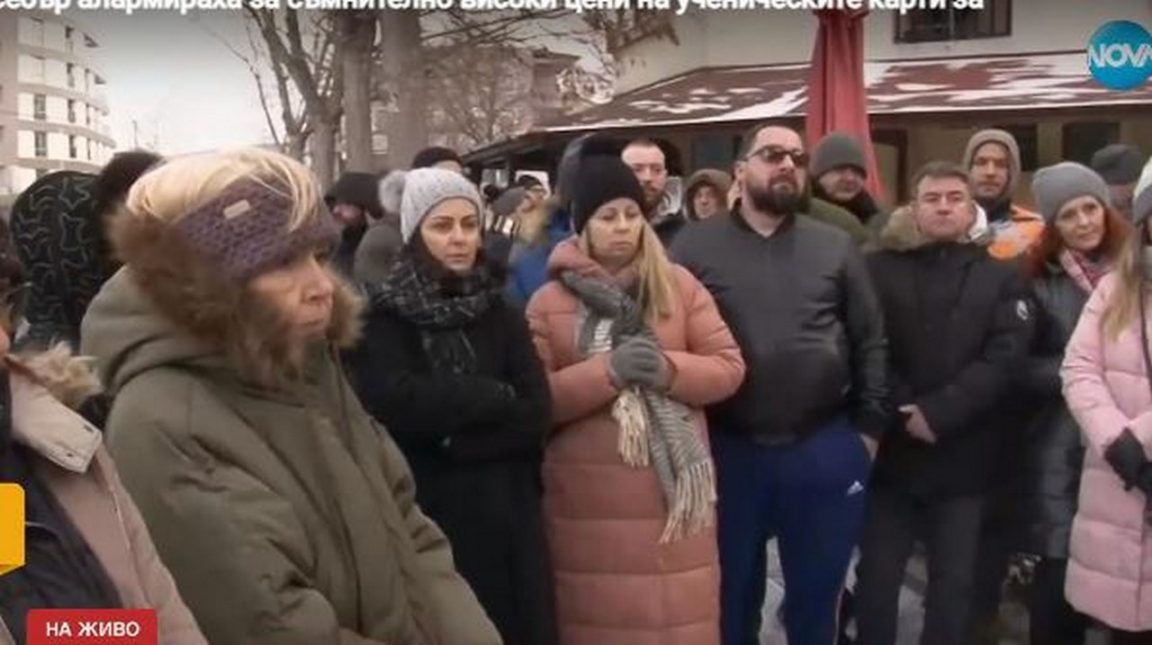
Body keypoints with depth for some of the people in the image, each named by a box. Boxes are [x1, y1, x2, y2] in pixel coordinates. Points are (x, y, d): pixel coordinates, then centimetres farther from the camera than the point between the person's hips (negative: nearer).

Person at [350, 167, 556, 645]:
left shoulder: (501, 314, 6)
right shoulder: (384, 317, -4)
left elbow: (537, 414, -3)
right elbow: (397, 404, -20)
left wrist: (452, 438, -14)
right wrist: (496, 397, -11)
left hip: (506, 516, 3)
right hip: (427, 519, -3)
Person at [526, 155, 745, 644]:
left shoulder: (679, 285, 7)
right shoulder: (548, 301, 2)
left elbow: (729, 368, 3)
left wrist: (669, 369, -15)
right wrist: (607, 370, -18)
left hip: (674, 484, 1)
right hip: (589, 497, -1)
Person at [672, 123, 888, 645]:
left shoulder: (836, 247, 6)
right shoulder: (694, 247, 0)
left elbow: (870, 341, 7)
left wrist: (870, 426, 2)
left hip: (826, 449, 2)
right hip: (728, 450, -1)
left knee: (816, 594, 17)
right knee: (733, 595, 16)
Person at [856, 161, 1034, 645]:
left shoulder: (1002, 277, 7)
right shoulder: (879, 270, 5)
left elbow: (1005, 356, -6)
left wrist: (938, 413, -16)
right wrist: (904, 414, -17)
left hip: (963, 456, 1)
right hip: (890, 449, 0)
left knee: (955, 582, 9)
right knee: (877, 577, 7)